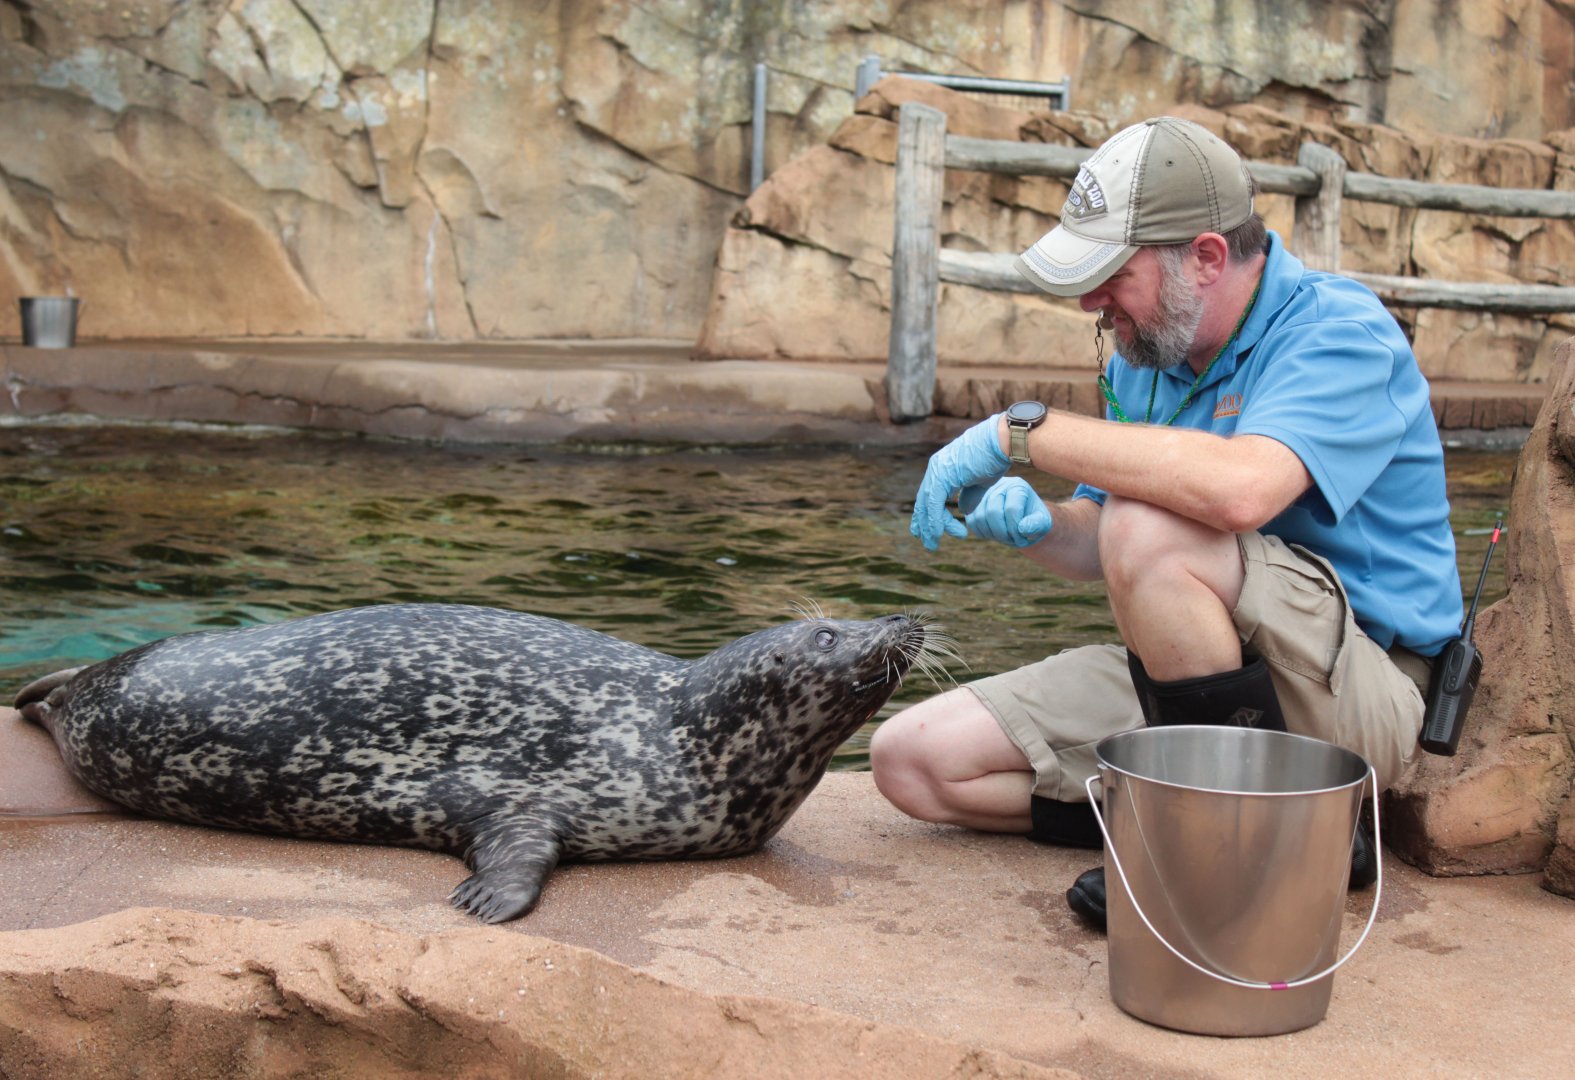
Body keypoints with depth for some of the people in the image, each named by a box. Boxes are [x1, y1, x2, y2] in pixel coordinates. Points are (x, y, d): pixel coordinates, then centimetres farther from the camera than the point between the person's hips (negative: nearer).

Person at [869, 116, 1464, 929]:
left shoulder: (1338, 332, -17)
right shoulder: (1147, 354, 7)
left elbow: (1238, 487, -38)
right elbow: (1096, 550, 12)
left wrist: (1023, 430, -30)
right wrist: (1034, 527, -13)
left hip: (1357, 694, -8)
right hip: (1178, 682, 8)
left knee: (1150, 527, -35)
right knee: (912, 760, -1)